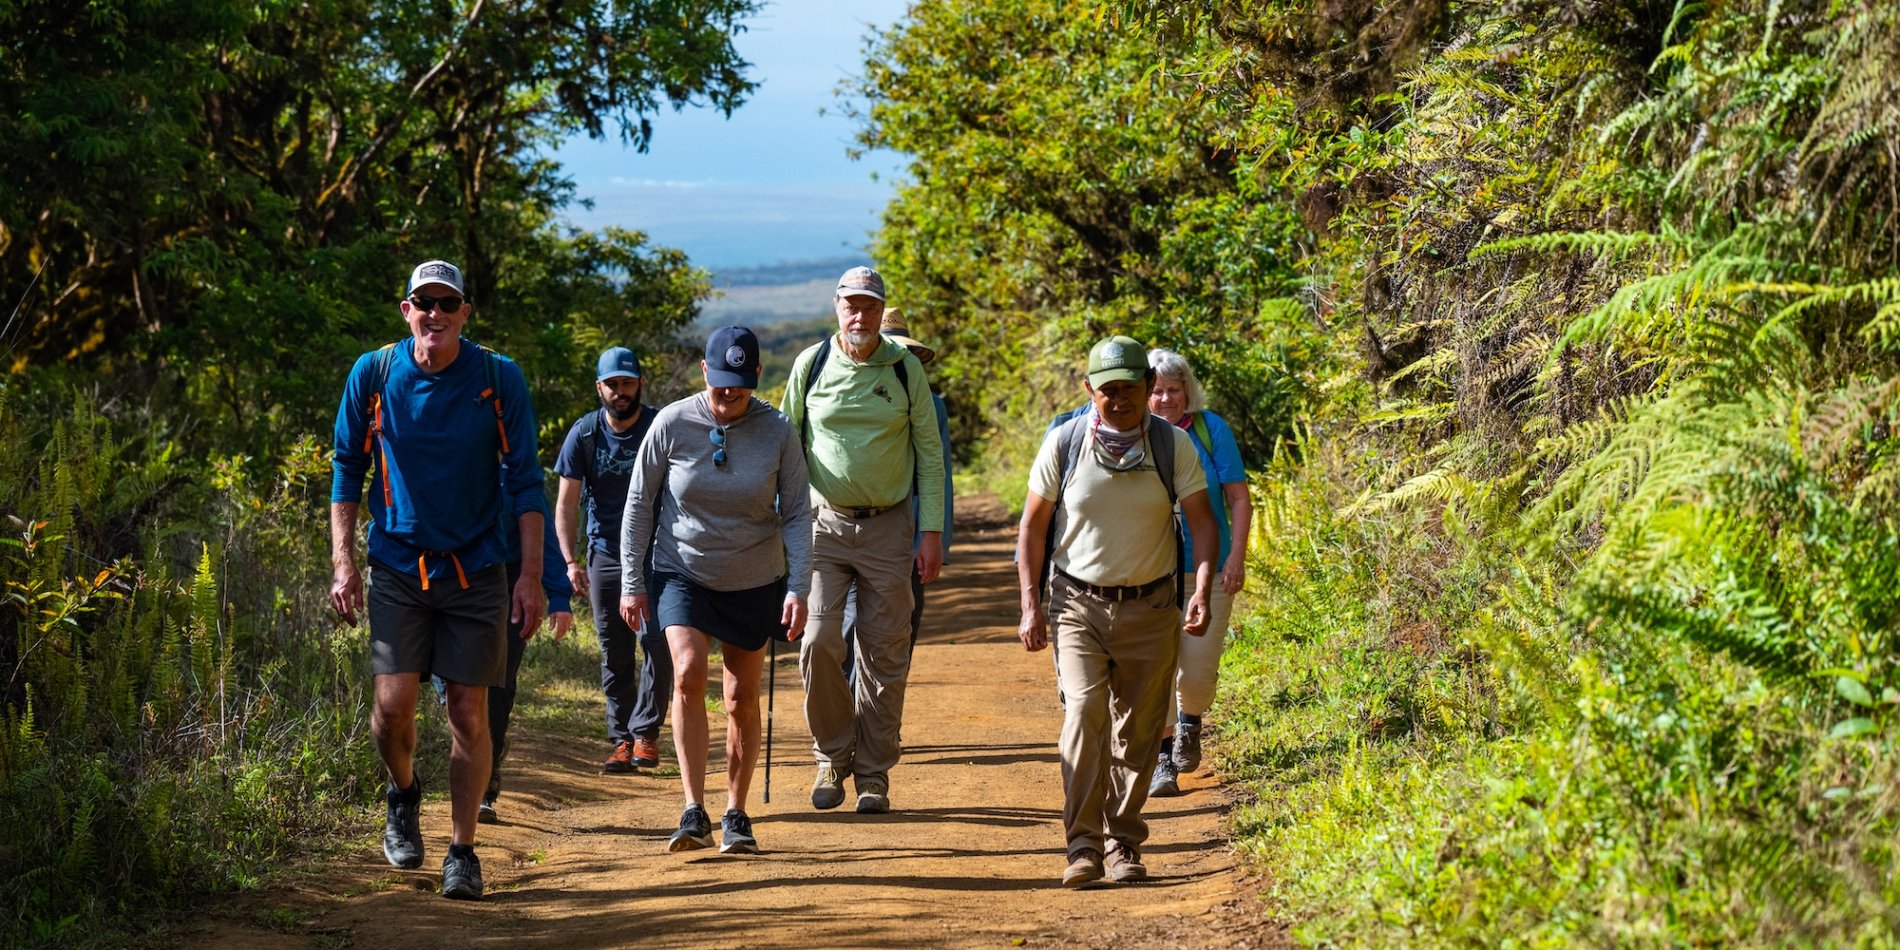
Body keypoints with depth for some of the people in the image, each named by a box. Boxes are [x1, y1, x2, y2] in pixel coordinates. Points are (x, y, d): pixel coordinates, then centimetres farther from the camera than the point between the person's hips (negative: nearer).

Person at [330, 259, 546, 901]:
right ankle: (403, 794, 23)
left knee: (469, 714, -2)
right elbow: (347, 470, 9)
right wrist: (343, 563, 1)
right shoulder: (373, 375, -1)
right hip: (398, 566, 1)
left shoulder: (500, 379, -3)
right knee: (393, 704, -9)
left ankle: (462, 852, 10)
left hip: (476, 570, 0)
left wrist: (531, 576, -5)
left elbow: (525, 481, 1)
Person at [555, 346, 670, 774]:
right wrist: (570, 561, -13)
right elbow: (566, 504, -2)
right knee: (614, 654, 5)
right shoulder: (584, 434, -3)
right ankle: (621, 739, 13)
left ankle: (645, 733, -3)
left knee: (657, 643, -12)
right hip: (605, 555, 2)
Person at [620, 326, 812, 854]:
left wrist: (798, 588, -14)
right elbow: (640, 503, -1)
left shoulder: (777, 431, -9)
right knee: (689, 674, -21)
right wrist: (631, 582, -1)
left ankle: (736, 816, 20)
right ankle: (694, 813, -21)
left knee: (743, 699, 6)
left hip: (755, 583, 1)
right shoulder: (673, 424, -10)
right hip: (683, 574, -1)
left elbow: (797, 514, -4)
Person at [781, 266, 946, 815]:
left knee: (884, 654, 2)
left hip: (888, 527, 0)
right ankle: (832, 755, 9)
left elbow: (930, 454, 4)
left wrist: (932, 533, -1)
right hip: (825, 523, 0)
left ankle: (873, 772, 13)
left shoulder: (904, 369, 0)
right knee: (819, 641, -10)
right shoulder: (811, 365, 0)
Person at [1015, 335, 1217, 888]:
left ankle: (1123, 845, 19)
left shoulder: (1173, 446, -2)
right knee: (1084, 713, -18)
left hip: (1150, 608, 1)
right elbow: (1033, 526, 4)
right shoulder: (1063, 444, -4)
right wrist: (1031, 605, -3)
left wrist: (1202, 590, -19)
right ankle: (1083, 845, -15)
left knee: (1138, 732, 5)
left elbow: (1202, 521, -2)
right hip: (1080, 604, -1)